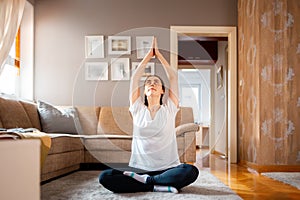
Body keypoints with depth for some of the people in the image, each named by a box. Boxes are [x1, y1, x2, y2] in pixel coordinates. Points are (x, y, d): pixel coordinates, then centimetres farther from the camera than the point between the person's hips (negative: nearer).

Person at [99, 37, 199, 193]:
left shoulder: (169, 109, 10)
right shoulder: (138, 109, 12)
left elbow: (173, 77, 8)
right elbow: (135, 77, 9)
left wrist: (158, 54, 16)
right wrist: (149, 54, 17)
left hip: (168, 168, 0)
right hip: (139, 168, 1)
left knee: (191, 171, -32)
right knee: (105, 177, -25)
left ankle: (145, 180, -20)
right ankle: (157, 186, -23)